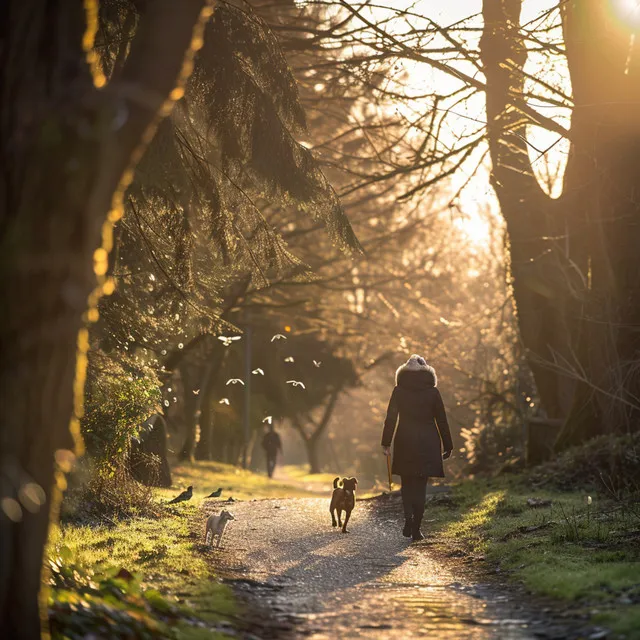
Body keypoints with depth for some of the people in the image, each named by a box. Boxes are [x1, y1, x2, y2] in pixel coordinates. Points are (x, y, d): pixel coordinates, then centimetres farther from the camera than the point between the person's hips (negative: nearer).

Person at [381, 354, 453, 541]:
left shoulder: (399, 391, 0)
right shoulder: (432, 392, 0)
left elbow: (391, 418, -4)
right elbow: (442, 420, 2)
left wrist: (386, 443, -2)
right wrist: (447, 446, 9)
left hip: (405, 443, 0)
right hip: (427, 444, 0)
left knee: (406, 483, 14)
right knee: (420, 485, 5)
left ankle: (408, 518, -7)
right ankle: (416, 529, 2)